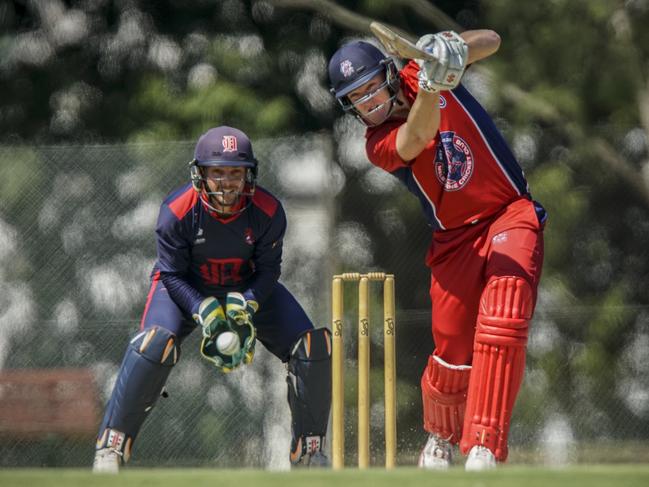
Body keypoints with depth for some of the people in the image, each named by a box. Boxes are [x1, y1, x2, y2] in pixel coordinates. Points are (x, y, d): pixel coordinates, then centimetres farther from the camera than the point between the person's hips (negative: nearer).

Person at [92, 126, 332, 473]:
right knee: (155, 344, -32)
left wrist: (246, 305, -32)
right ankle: (111, 448, -23)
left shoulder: (268, 211, -21)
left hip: (249, 289, 3)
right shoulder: (178, 210, -26)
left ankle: (308, 451, 6)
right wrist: (204, 311, -34)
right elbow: (172, 275, -19)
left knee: (313, 347, -12)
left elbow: (268, 270, -13)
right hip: (186, 289, -3)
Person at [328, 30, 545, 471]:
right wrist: (431, 87, -52)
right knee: (453, 353, -2)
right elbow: (416, 139, -32)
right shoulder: (379, 146, -10)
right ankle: (441, 438, 32)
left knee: (501, 322, -24)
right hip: (455, 239, 1)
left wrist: (456, 46, -34)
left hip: (512, 216, 0)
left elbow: (491, 42, -12)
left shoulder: (418, 72, -3)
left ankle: (484, 449, -28)